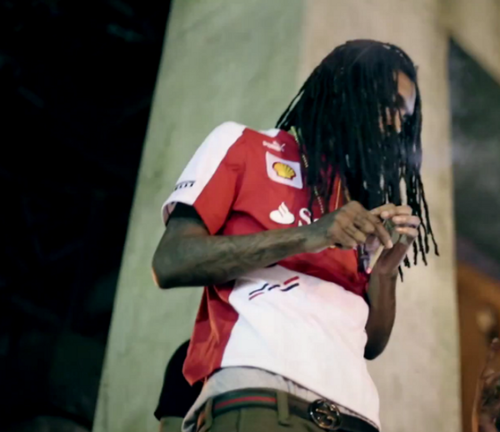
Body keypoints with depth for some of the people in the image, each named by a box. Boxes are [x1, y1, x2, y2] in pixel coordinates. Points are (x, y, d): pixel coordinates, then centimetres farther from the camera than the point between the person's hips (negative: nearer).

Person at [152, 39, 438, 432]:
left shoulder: (361, 204, 23)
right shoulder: (242, 146, 11)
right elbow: (170, 264, -4)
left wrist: (388, 267, 1)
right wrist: (308, 236, -11)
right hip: (256, 394, -4)